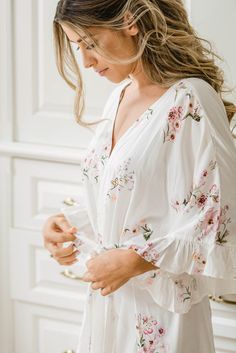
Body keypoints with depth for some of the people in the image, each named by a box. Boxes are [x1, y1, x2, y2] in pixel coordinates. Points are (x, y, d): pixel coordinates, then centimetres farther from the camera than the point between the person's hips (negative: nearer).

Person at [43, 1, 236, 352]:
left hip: (160, 312, -7)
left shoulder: (191, 103, -18)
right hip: (106, 299, 7)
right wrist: (71, 225, 1)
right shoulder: (119, 96, 7)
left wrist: (135, 262, -20)